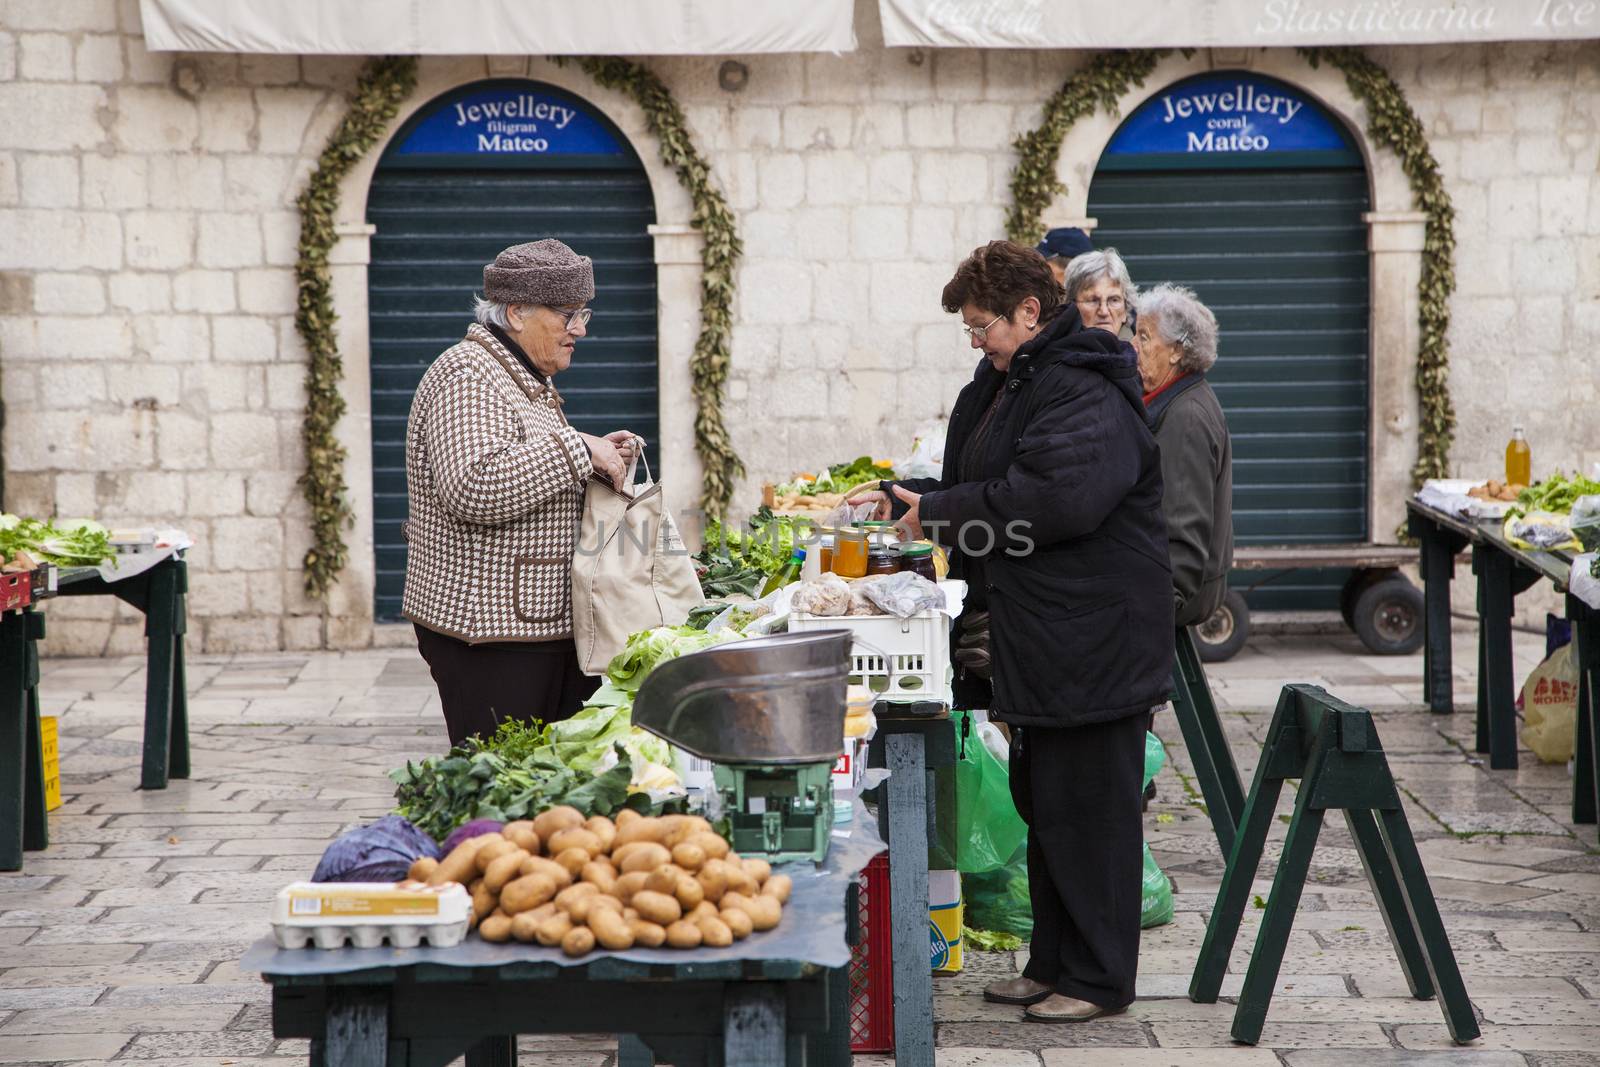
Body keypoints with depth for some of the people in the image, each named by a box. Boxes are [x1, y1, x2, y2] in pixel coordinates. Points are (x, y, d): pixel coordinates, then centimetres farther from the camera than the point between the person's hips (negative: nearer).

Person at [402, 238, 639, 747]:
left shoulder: (527, 380, 20)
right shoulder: (466, 376, -12)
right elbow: (475, 490, -27)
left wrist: (598, 458, 13)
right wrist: (577, 450, -21)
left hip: (547, 626, 10)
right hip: (488, 634, -10)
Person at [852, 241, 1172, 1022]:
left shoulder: (1086, 395, -18)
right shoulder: (1006, 385, 17)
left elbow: (1057, 496, -31)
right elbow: (979, 487, 26)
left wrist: (941, 511, -21)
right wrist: (902, 497, 9)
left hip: (1091, 639, -11)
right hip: (1039, 639, 11)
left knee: (1086, 809, -4)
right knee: (1041, 803, 15)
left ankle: (1098, 978, 4)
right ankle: (1053, 964, 25)